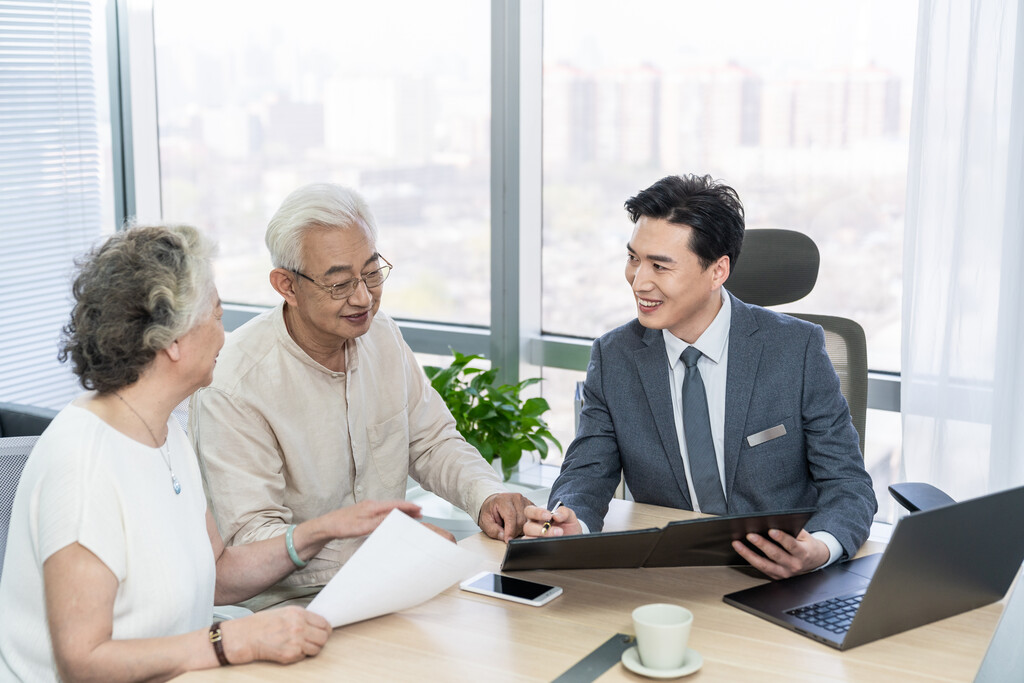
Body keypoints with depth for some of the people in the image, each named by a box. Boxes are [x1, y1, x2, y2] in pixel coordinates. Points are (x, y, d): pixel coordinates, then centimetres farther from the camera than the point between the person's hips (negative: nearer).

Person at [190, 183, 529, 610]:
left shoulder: (382, 337, 5)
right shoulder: (233, 386, -19)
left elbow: (431, 442, 15)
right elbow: (249, 538, -22)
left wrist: (487, 495, -7)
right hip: (289, 602, -8)